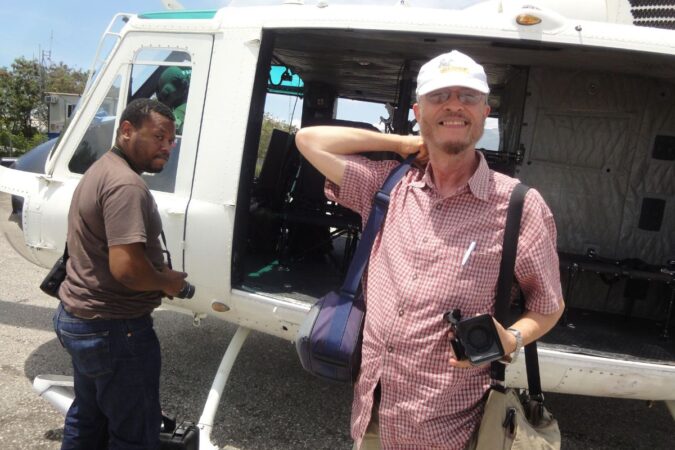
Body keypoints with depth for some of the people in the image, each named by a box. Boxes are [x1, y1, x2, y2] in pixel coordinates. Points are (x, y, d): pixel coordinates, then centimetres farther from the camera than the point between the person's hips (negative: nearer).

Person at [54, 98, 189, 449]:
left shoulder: (100, 170, 11)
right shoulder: (126, 184, -24)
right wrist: (169, 282, -13)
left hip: (76, 316, 10)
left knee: (87, 418, 26)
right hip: (112, 328, -10)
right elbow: (126, 268, -33)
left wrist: (159, 272, 10)